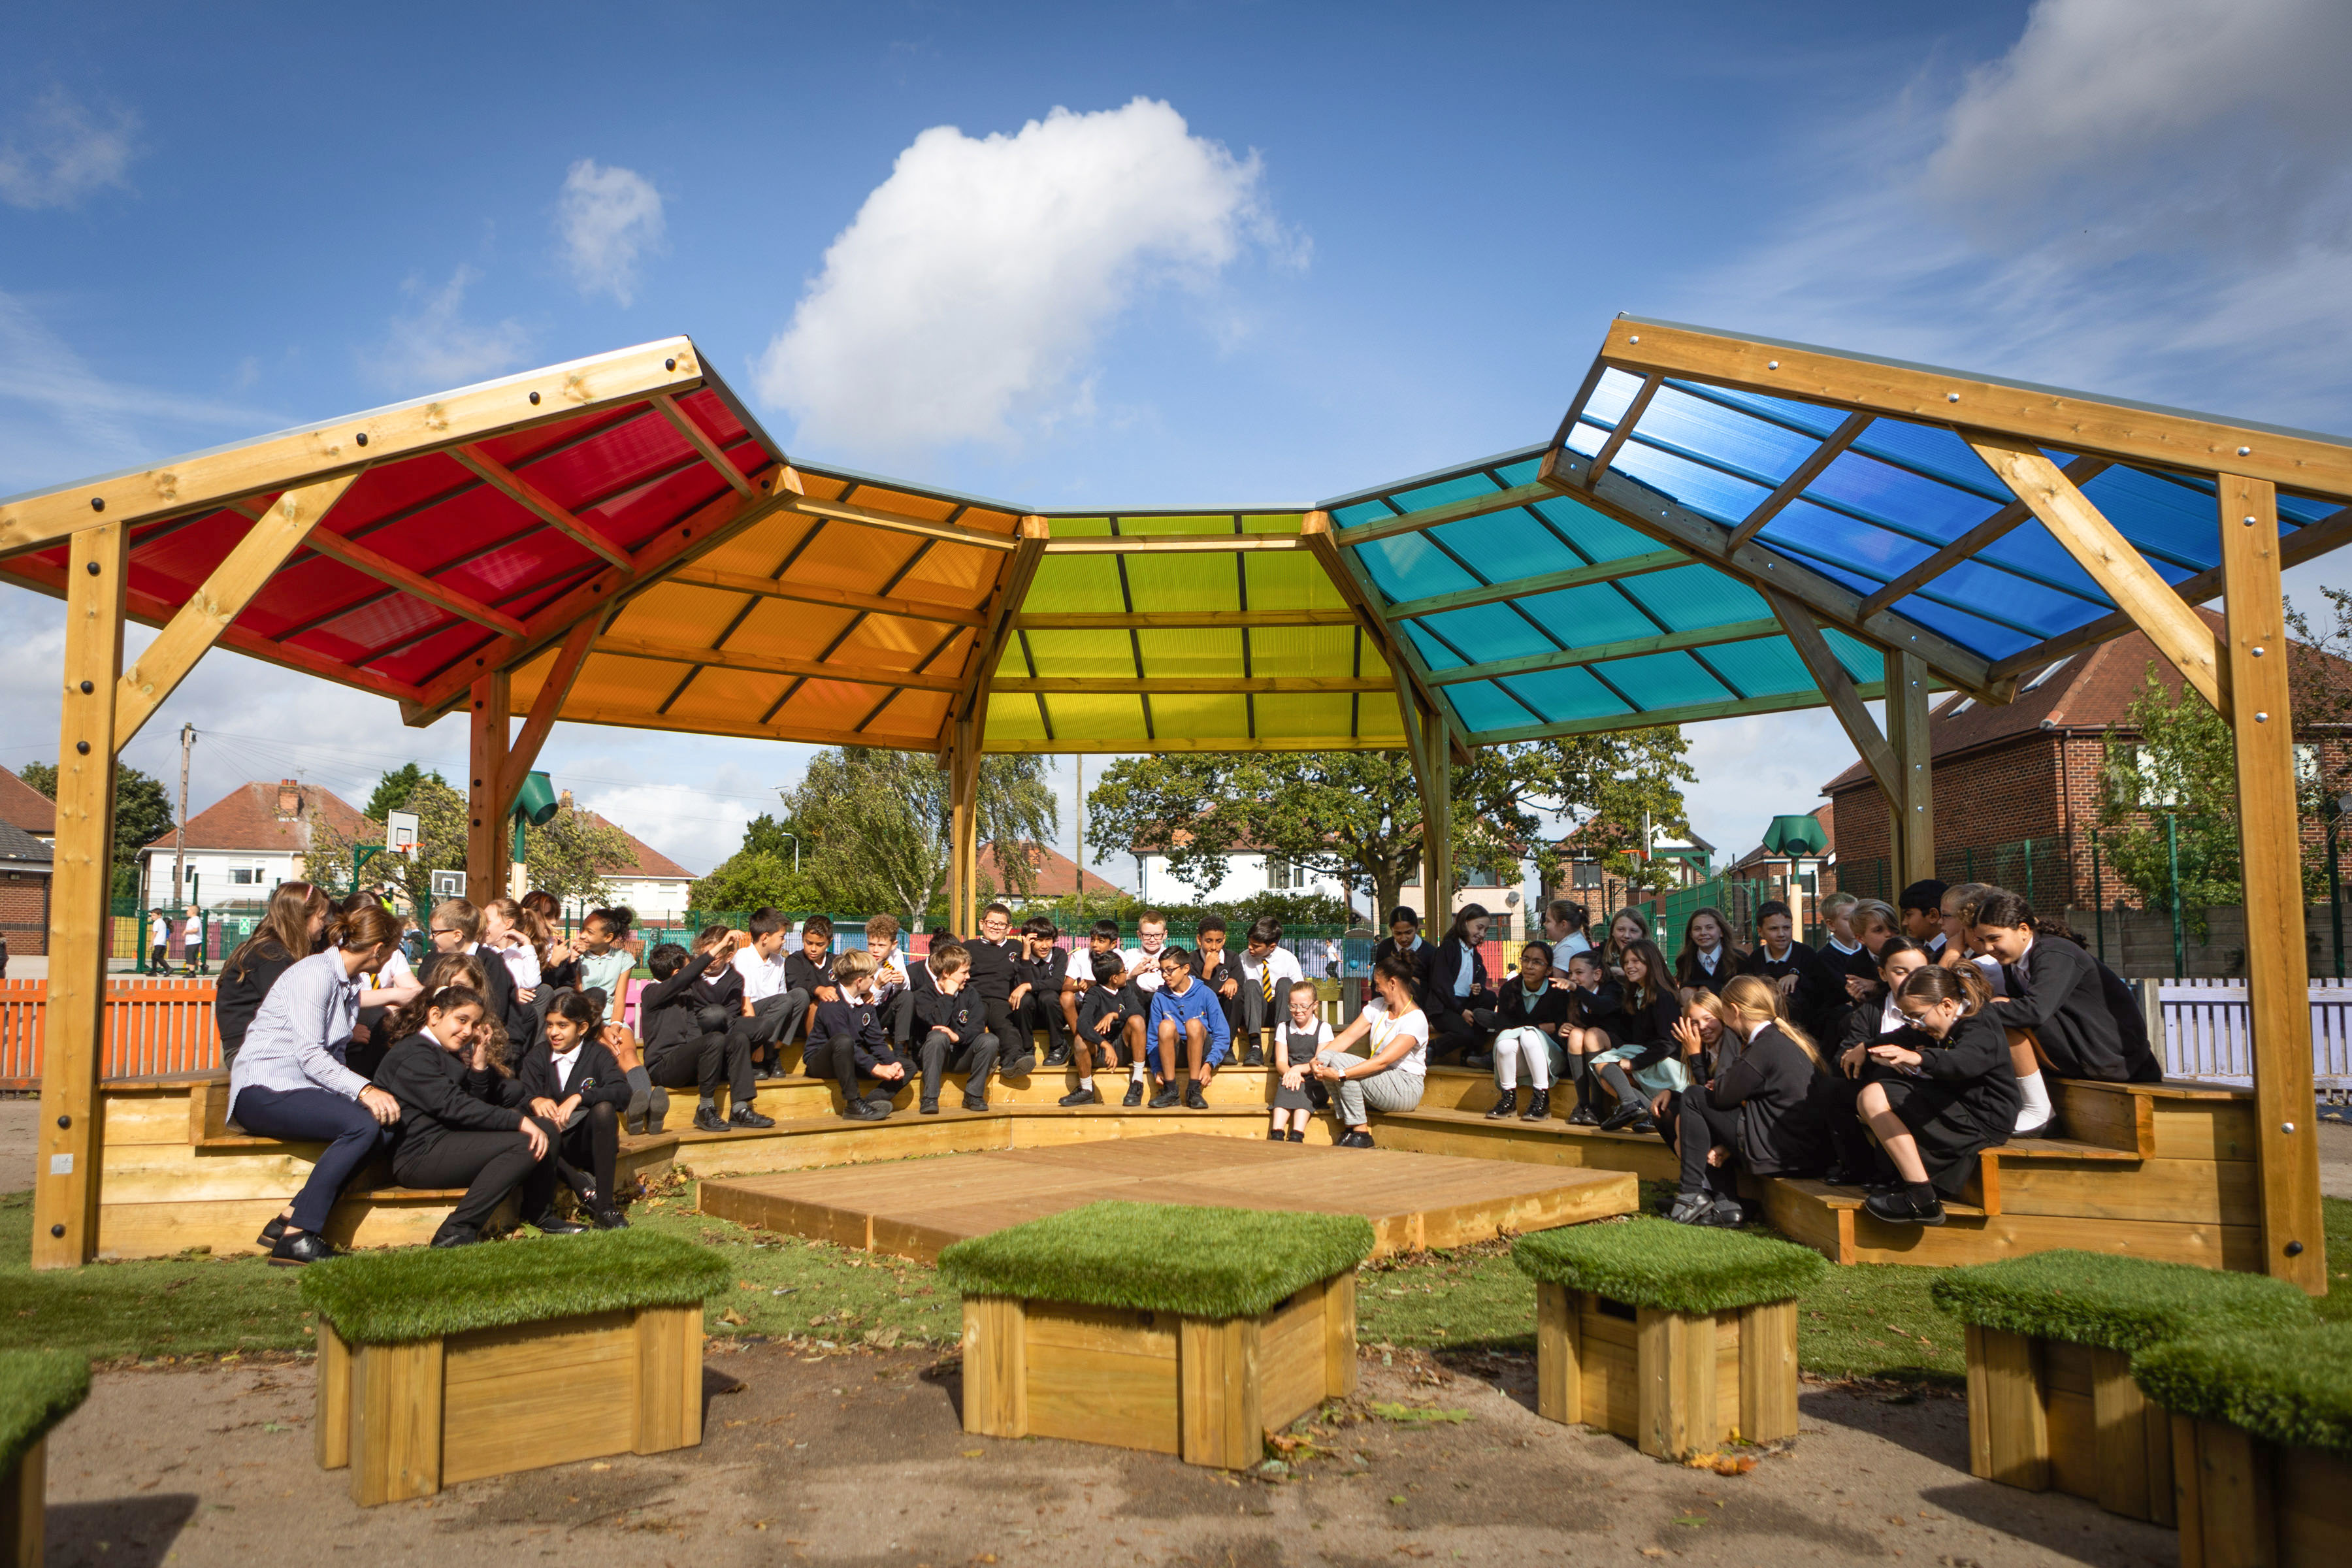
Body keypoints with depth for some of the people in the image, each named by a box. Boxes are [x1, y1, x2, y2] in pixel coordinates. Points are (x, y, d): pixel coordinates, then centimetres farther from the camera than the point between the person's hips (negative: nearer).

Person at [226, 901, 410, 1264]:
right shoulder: (317, 972, -11)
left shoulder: (351, 985, 18)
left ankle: (291, 1219, -14)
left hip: (299, 1088, 9)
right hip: (262, 1091, -9)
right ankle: (296, 1235, -24)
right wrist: (363, 1090, -28)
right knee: (362, 1124, -28)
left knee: (386, 1124, -15)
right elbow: (309, 1055, -20)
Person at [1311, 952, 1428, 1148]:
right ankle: (1348, 1127, -11)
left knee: (1340, 1062, -26)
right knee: (1327, 1058, -16)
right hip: (1379, 1079, 7)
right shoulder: (1378, 1006, 7)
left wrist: (1340, 1075, -31)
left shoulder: (1415, 1020, -17)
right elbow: (1347, 1036, -1)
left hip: (1406, 1089, -7)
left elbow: (1383, 1061, -25)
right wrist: (1318, 1059, -18)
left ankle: (1360, 1132, -17)